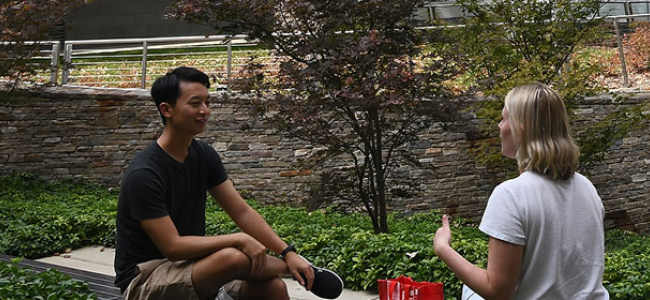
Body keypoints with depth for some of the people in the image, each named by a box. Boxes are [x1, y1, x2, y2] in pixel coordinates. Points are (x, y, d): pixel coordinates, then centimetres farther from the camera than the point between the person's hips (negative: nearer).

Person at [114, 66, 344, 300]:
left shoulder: (203, 155, 3)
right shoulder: (143, 174, -21)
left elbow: (242, 211, 3)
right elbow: (172, 246, -23)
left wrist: (288, 253, -6)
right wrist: (239, 240, -25)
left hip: (187, 263, 7)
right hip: (144, 279, -7)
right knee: (233, 257, -31)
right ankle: (300, 271, -3)